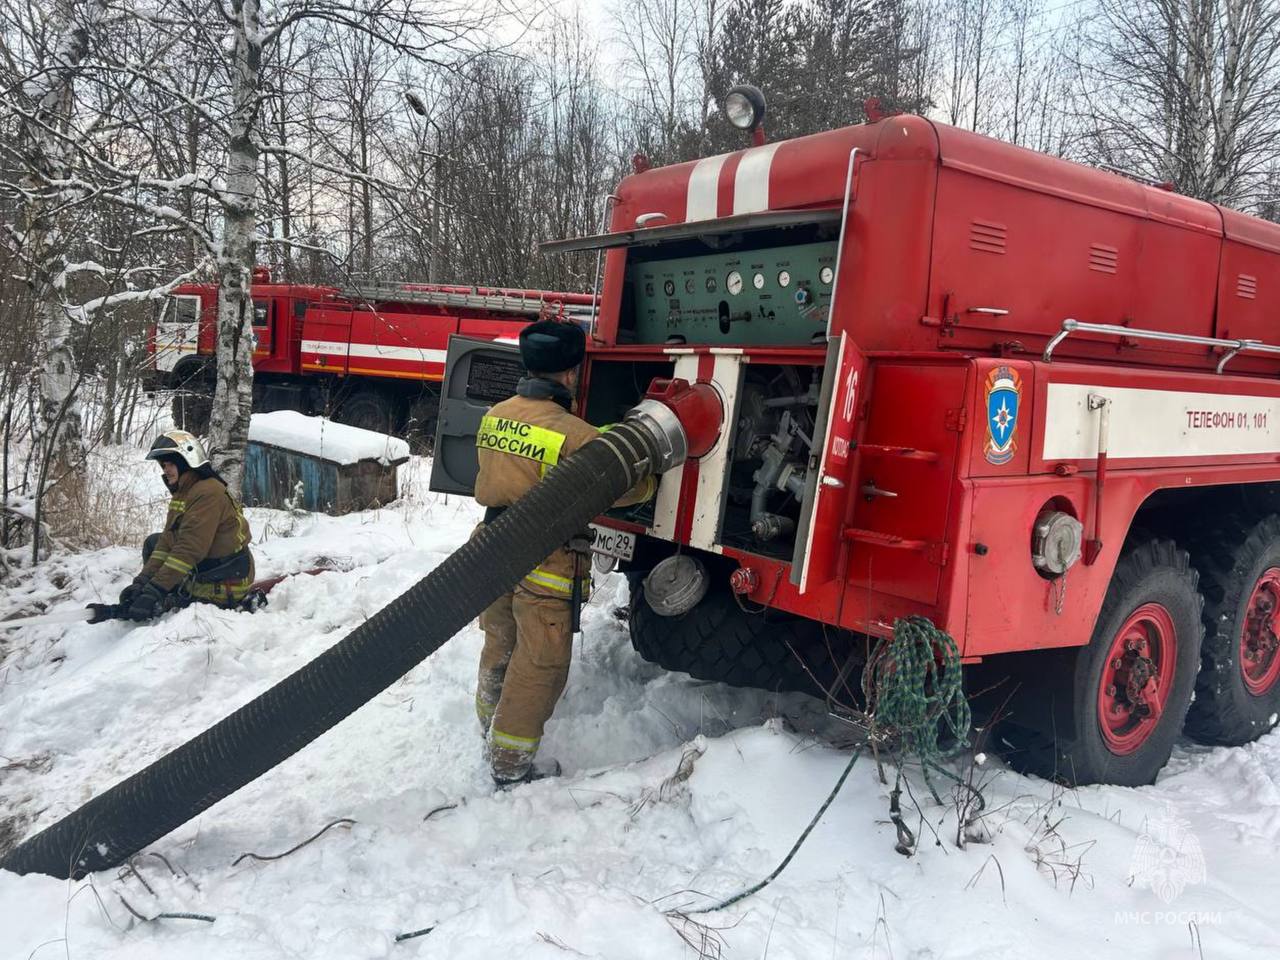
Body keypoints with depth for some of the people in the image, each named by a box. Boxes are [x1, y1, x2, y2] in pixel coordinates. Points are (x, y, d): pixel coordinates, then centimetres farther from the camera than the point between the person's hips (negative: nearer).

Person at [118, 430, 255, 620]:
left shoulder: (208, 493, -21)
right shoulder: (182, 494, 11)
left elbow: (189, 549, -27)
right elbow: (167, 541, 5)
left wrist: (154, 591, -27)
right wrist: (142, 581, -8)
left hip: (223, 587, -10)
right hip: (202, 572, 10)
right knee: (153, 542, 14)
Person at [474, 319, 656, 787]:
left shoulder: (494, 416, 1)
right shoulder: (575, 436, -20)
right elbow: (627, 485, -12)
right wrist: (652, 479, 13)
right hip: (544, 567, -7)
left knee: (500, 647, 25)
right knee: (538, 667, 7)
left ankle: (490, 728, 45)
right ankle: (510, 768, 16)